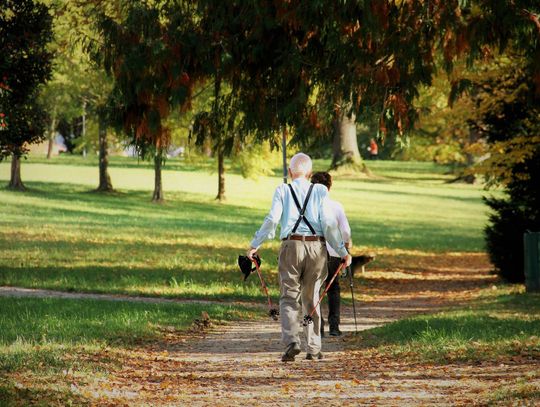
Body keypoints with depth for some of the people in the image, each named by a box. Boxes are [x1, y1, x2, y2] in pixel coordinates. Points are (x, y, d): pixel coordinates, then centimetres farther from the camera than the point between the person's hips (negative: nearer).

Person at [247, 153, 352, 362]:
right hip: (316, 247, 1)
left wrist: (255, 244, 2)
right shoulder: (320, 191, 4)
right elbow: (329, 223, -2)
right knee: (312, 299, 13)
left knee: (289, 298, 2)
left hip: (291, 245, -1)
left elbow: (272, 220, -6)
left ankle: (291, 341, -19)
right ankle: (313, 348, 14)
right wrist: (342, 251, 3)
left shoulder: (283, 190, 2)